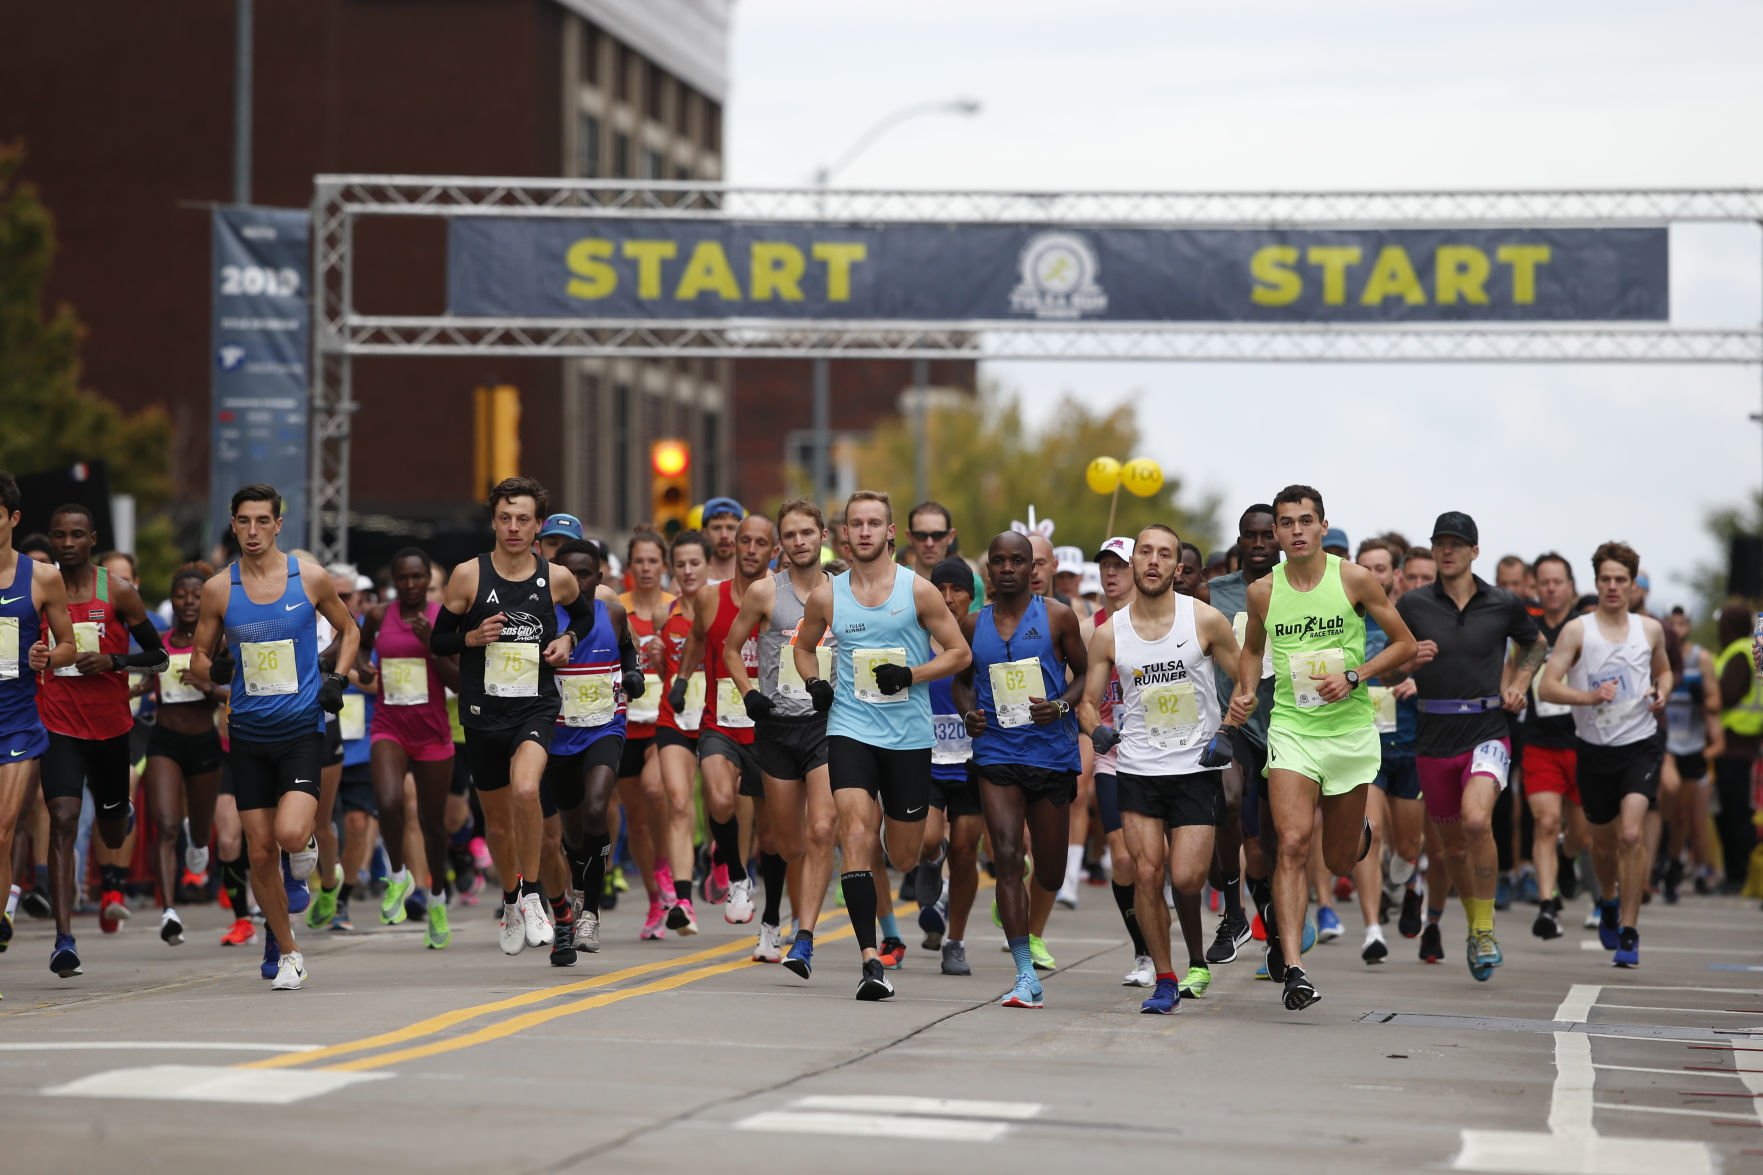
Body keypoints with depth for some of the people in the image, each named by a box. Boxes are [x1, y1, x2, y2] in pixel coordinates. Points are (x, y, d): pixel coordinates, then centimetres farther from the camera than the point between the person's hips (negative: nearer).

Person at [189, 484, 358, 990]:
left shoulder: (310, 578, -2)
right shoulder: (218, 589, 0)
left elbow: (348, 629, 14)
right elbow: (198, 660, 9)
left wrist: (337, 679, -1)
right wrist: (213, 670, -14)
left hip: (302, 726, -2)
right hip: (249, 734, 2)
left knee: (290, 834, -23)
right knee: (260, 851, 2)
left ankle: (307, 840, 14)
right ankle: (285, 950, 19)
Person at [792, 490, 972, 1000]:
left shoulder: (918, 590, -1)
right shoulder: (827, 596, 5)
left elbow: (960, 652, 3)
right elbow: (804, 645, 23)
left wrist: (911, 675, -12)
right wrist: (814, 683, 3)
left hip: (909, 734, 0)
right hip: (850, 729, 0)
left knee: (905, 854, 7)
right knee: (856, 834, -18)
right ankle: (871, 959, -20)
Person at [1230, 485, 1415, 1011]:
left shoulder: (1354, 579, -5)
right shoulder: (1263, 591, 1)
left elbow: (1404, 643, 1)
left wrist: (1353, 677, -12)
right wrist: (1245, 692, 2)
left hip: (1350, 727, 0)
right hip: (1291, 727, 0)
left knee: (1339, 861, 10)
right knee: (1293, 844, -18)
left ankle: (1360, 835, 50)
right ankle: (1291, 968, -17)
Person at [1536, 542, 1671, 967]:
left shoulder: (1651, 629, 4)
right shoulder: (1577, 631, -5)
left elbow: (1664, 670, 23)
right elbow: (1547, 687, -11)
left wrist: (1662, 693, 0)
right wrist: (1589, 697, -26)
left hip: (1640, 744, 0)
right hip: (1594, 748, 0)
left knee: (1631, 834, -18)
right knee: (1603, 839, 14)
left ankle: (1629, 932, -12)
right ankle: (1608, 901, 47)